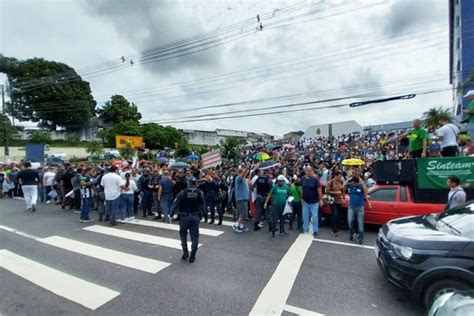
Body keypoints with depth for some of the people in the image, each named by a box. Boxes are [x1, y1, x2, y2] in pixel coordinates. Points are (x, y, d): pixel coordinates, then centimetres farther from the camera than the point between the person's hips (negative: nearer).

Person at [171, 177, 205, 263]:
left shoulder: (182, 193, -9)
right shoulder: (200, 194, -4)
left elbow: (176, 205, -7)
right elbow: (202, 207, -2)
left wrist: (172, 215, 2)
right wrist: (200, 216, 8)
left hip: (184, 217, -1)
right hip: (196, 217, 1)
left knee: (183, 234, 20)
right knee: (194, 236, 9)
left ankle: (185, 252, 17)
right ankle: (192, 256, 10)